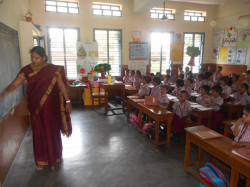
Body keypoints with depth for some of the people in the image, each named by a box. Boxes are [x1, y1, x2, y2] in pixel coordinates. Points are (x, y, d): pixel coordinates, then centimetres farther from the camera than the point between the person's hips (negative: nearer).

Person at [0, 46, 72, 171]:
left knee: (52, 131, 11)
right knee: (38, 132, 10)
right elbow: (15, 84, -8)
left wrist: (67, 101, -6)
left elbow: (61, 85, -5)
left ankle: (55, 155, 34)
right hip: (35, 107, 2)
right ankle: (41, 160, 28)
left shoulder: (53, 69, -7)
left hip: (51, 106, -1)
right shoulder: (27, 70, -3)